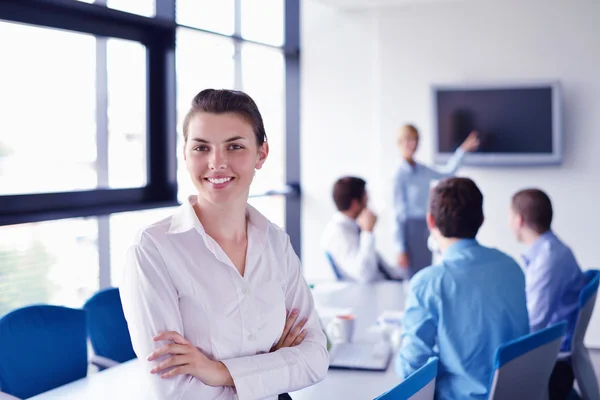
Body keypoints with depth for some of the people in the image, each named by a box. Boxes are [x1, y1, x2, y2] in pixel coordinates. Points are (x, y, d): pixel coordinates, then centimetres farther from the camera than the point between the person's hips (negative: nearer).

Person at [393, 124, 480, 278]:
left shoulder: (422, 171, 6)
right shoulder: (400, 175, -13)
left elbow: (447, 172, 24)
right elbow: (398, 213, -13)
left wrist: (463, 149, 18)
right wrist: (401, 250, -14)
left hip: (426, 228, 7)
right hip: (411, 229, -7)